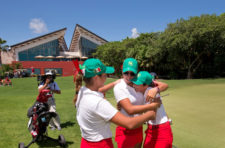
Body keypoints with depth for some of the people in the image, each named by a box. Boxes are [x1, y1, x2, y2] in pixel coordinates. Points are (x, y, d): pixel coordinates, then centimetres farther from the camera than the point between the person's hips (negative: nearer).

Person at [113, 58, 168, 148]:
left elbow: (164, 85, -1)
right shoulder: (119, 87, -16)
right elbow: (130, 110, -25)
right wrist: (153, 105, -22)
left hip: (139, 129, 5)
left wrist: (155, 89, -23)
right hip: (126, 131, -5)